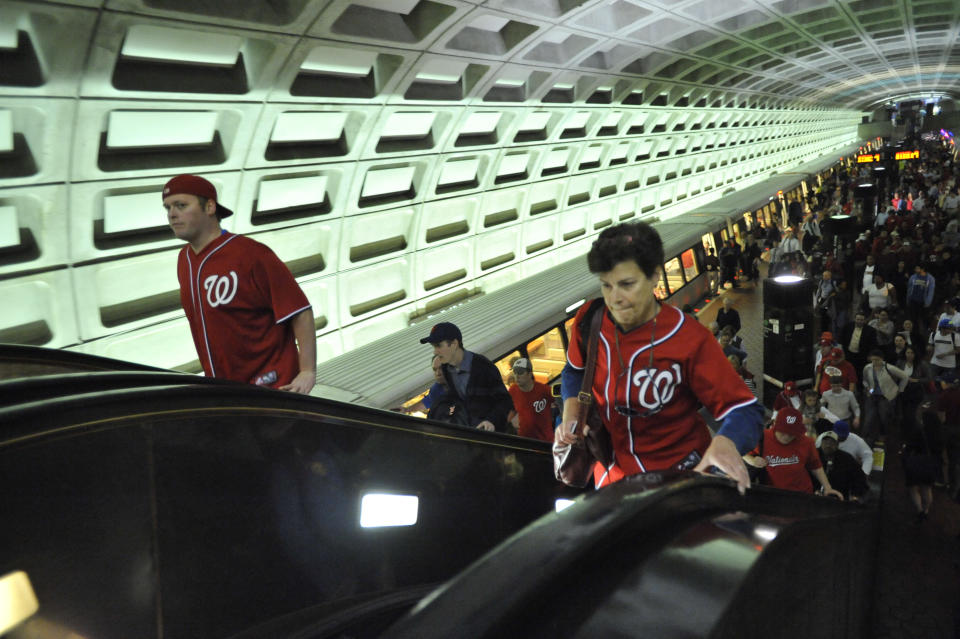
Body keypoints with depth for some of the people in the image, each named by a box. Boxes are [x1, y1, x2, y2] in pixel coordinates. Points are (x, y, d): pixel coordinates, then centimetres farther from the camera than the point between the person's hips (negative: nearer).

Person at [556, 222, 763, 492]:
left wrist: (725, 443, -44)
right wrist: (571, 414, -9)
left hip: (681, 474, -4)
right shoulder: (589, 319, -12)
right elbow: (575, 371, 9)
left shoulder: (690, 340, -24)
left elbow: (744, 409, -23)